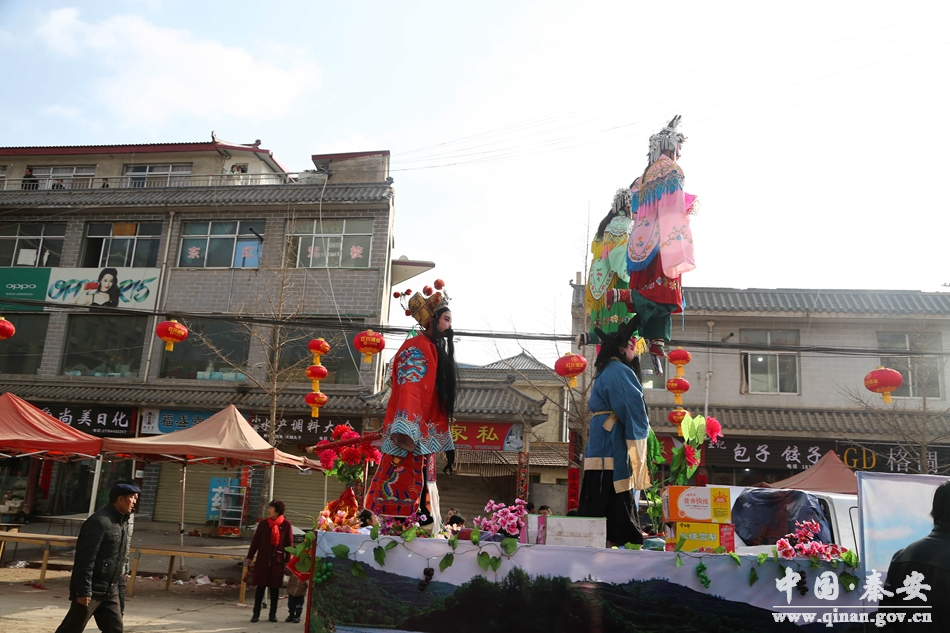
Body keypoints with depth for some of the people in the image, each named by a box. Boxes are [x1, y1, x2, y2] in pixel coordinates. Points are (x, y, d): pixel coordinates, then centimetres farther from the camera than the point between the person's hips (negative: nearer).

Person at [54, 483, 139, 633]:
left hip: (110, 591, 9)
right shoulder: (99, 522, -19)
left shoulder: (123, 522, 10)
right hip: (92, 590, -8)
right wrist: (84, 591, -22)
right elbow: (85, 560, -21)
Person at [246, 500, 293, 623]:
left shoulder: (286, 524, -5)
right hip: (262, 558, 1)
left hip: (278, 559, -1)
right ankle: (256, 613, 11)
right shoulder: (263, 523, -1)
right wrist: (250, 557, 4)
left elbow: (289, 543, -1)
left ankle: (273, 613, 17)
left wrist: (287, 560, -2)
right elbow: (255, 541, 5)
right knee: (260, 586, 3)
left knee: (275, 587, 7)